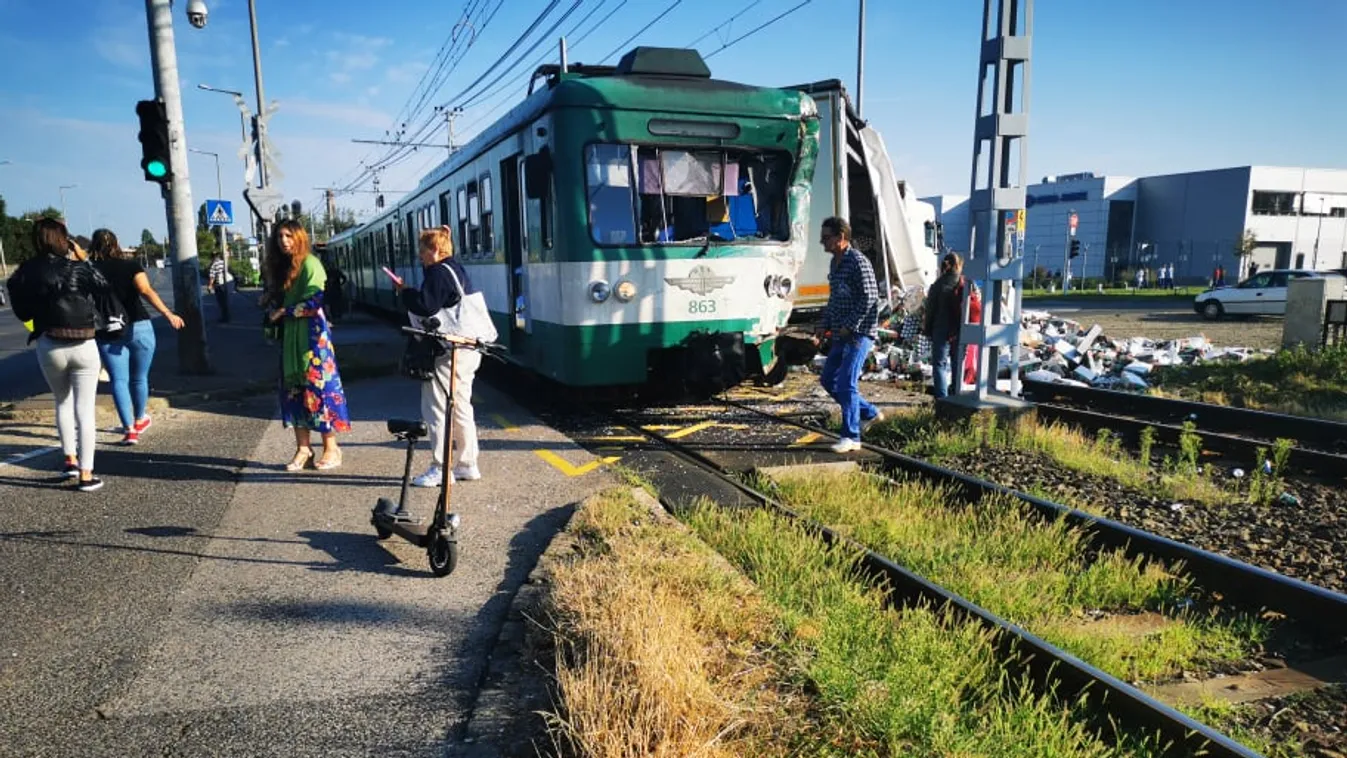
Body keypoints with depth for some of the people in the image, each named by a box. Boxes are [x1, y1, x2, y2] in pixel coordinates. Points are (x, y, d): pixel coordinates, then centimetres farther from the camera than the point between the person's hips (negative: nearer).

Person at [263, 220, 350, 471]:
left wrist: (284, 312, -9)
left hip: (312, 332, -8)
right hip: (289, 335, 8)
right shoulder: (280, 266, 16)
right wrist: (272, 311, 2)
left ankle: (331, 448, 1)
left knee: (319, 387, -6)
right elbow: (275, 299, 23)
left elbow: (314, 301, -15)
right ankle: (303, 448, 12)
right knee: (293, 390, 6)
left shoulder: (309, 263, -8)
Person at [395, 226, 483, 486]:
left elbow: (425, 307, -21)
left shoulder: (439, 272, -12)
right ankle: (467, 465, 20)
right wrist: (408, 292, 14)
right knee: (461, 407, 14)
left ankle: (440, 469, 0)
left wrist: (403, 291, -6)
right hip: (469, 349, 10)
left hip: (447, 351, -10)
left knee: (435, 408, -3)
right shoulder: (458, 269, 17)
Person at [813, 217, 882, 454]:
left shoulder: (858, 262, -13)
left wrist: (849, 326, -18)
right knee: (828, 379, 13)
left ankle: (851, 437, -2)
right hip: (841, 335, 10)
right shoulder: (835, 263, 15)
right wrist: (823, 327, 14)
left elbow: (869, 298, -18)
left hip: (858, 333, -10)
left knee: (846, 383, -11)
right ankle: (870, 413, 26)